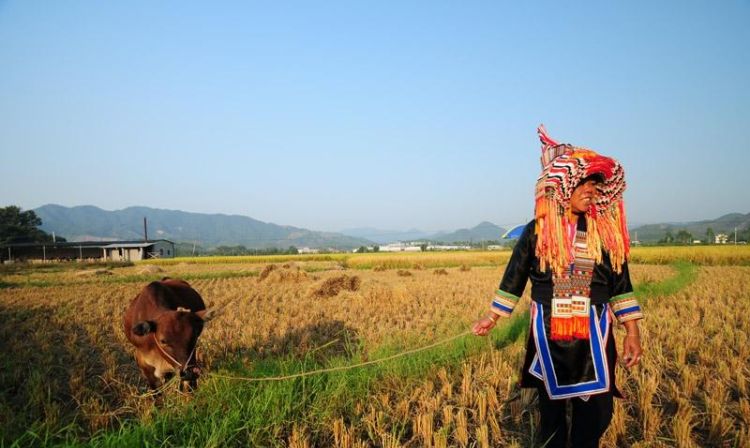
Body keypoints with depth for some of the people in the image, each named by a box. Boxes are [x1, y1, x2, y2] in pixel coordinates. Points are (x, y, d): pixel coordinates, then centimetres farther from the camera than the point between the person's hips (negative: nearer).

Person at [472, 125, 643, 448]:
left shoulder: (606, 233, 1)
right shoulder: (536, 231, -3)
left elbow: (620, 285, 4)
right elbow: (514, 277, 5)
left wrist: (633, 331, 0)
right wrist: (492, 318, 9)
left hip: (593, 336, 1)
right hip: (548, 336, -1)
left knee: (596, 412, 2)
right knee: (551, 409, 12)